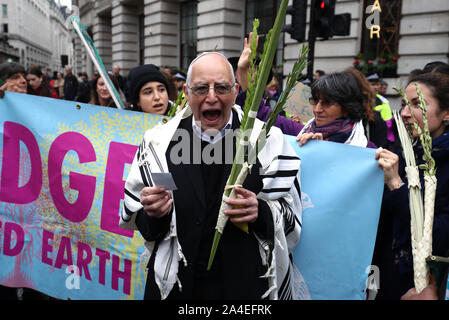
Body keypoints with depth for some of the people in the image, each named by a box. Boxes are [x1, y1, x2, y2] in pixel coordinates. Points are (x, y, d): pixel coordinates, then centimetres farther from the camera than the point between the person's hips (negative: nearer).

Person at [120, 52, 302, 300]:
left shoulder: (268, 140, -7)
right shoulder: (158, 142, -3)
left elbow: (291, 216, -4)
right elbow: (134, 221, 1)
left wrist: (261, 212, -23)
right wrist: (152, 214, -20)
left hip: (248, 283, 0)